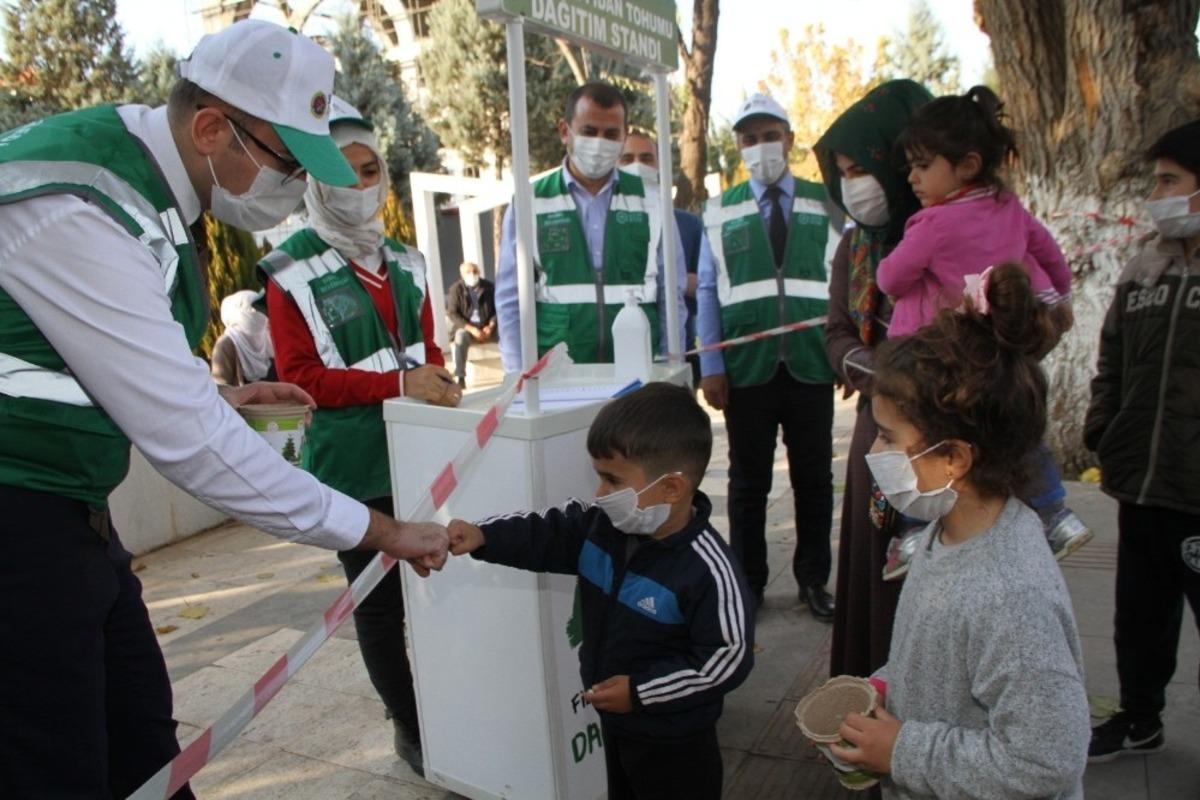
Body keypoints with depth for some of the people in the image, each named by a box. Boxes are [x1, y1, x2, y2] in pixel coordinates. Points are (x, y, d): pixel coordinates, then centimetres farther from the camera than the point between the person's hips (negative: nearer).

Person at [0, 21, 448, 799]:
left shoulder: (143, 173, 5)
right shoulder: (79, 209, -24)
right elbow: (188, 436, -27)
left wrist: (213, 391, 10)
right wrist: (378, 531, -21)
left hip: (64, 508, 9)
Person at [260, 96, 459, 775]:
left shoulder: (405, 261, 10)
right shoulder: (292, 271, -7)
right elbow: (300, 376, -11)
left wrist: (440, 380, -4)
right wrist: (398, 383, -22)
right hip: (353, 463, -4)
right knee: (380, 600, 8)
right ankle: (411, 728, 27)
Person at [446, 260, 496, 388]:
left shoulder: (489, 286, 3)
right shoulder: (456, 289, -2)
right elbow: (452, 313, -7)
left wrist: (491, 326, -17)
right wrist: (471, 328, -19)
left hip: (487, 326, 2)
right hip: (466, 326, -2)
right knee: (461, 335, -36)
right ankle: (461, 377, -35)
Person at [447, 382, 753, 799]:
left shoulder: (707, 570, -30)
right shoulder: (603, 525, -10)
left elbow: (728, 659, -26)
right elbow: (546, 534, -2)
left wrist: (641, 690, -24)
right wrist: (483, 537, -19)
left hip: (674, 741, -7)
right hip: (617, 721, 7)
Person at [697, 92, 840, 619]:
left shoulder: (824, 204, 5)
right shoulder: (721, 212, 4)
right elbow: (708, 292, 2)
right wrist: (711, 367, -5)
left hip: (812, 367, 1)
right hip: (746, 370, 0)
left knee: (814, 480, 12)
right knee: (748, 482, 10)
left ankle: (814, 580, 29)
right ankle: (747, 585, 25)